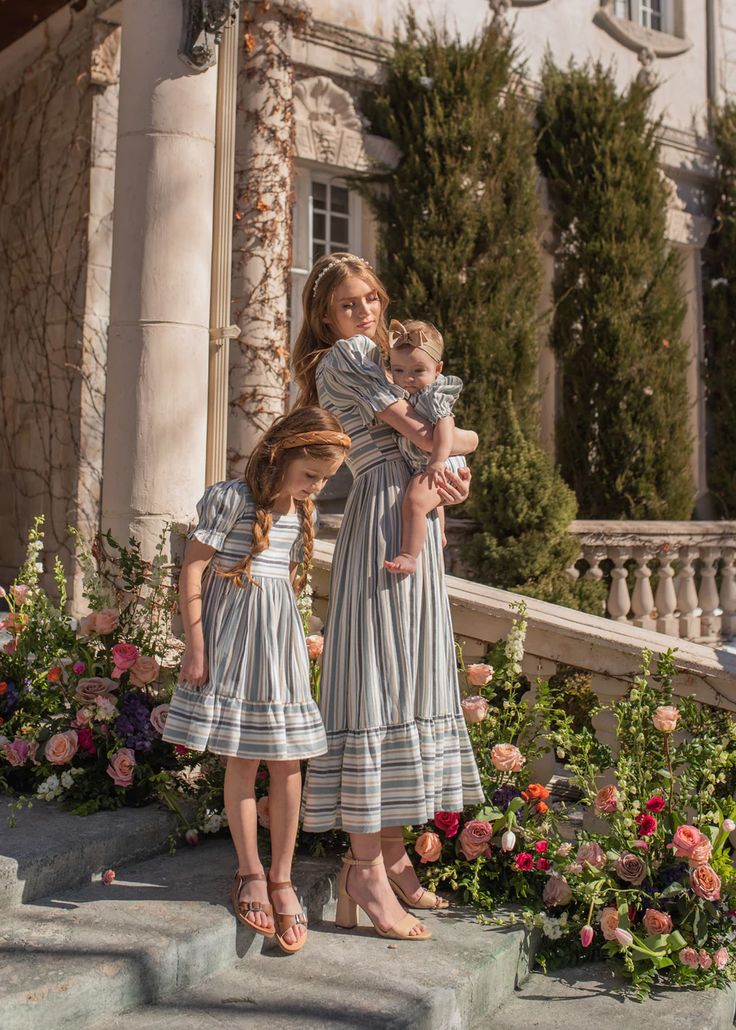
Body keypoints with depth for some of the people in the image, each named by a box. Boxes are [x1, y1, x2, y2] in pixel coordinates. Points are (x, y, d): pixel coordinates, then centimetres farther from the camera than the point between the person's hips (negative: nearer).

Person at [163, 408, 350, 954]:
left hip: (281, 639, 5)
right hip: (233, 636, -5)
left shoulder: (304, 514, 10)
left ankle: (282, 878, 17)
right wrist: (196, 645, -12)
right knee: (242, 759, 3)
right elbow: (193, 569, -10)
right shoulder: (231, 498, -11)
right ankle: (250, 873, 19)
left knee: (287, 761, 5)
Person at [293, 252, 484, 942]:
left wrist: (452, 474, -3)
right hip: (383, 520, -10)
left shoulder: (372, 358, 25)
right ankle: (367, 869, -6)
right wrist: (469, 438, 7)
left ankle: (390, 853, 16)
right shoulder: (345, 356, -3)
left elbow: (420, 453, 18)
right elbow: (422, 433, -13)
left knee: (406, 676, 8)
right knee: (375, 679, -10)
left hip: (413, 524, 10)